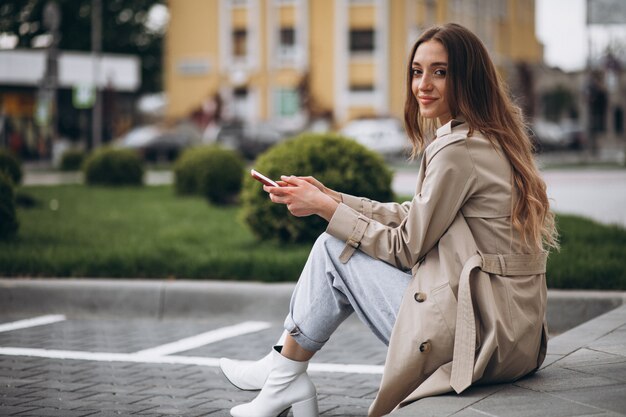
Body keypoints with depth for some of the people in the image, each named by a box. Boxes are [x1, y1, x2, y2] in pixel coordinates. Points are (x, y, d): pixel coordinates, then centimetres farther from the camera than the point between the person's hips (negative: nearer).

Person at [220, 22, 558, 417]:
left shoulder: (458, 149, -16)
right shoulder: (491, 138, 14)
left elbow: (406, 247, -10)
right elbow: (413, 218, 18)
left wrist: (325, 207, -1)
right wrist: (330, 196, 13)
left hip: (477, 336, -10)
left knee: (334, 250, 2)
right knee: (339, 240, 16)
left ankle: (285, 374, 18)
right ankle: (284, 374, 21)